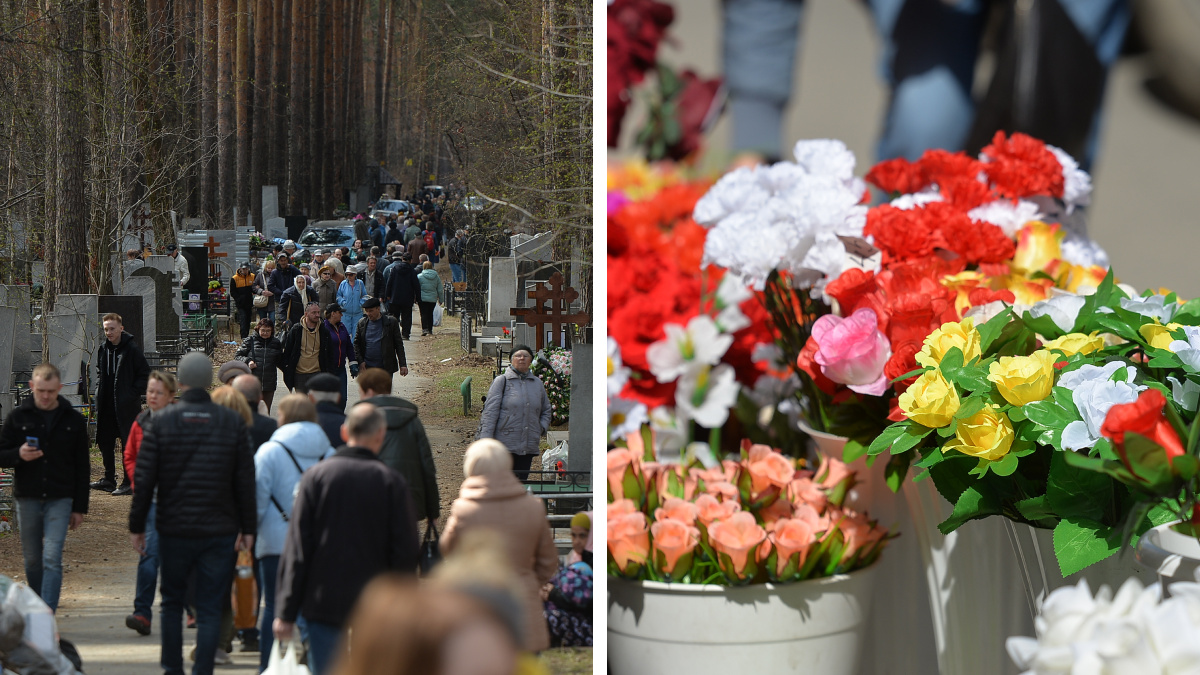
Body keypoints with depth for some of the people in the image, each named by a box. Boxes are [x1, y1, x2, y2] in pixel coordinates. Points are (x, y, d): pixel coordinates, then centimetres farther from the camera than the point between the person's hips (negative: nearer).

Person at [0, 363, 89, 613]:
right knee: (32, 560, 10)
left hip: (60, 499, -1)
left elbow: (82, 468, 7)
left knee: (52, 559, -11)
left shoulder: (73, 420, 3)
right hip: (27, 498, 1)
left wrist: (79, 507, 4)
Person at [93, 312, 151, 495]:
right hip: (106, 404, 7)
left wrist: (133, 394, -14)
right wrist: (99, 389, 10)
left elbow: (145, 374, -9)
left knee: (128, 444, -3)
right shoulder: (104, 348, 11)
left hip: (126, 406, -7)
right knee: (104, 441, 11)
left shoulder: (132, 348, -10)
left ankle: (128, 483, 2)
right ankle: (109, 479, 22)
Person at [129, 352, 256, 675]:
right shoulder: (233, 422, -2)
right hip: (220, 532, 0)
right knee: (210, 607, 4)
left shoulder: (162, 421, -4)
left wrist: (136, 525, 4)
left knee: (172, 601, 17)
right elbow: (246, 481, 0)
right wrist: (247, 528, 8)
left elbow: (144, 479, -4)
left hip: (174, 529, 0)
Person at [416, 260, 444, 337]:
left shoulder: (419, 276, -6)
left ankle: (424, 329, -18)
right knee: (430, 314, 13)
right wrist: (440, 299, 17)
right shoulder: (436, 277, 4)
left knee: (424, 314, -2)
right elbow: (440, 290, 8)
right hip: (433, 299, 3)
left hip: (422, 299, -3)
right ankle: (430, 330, 17)